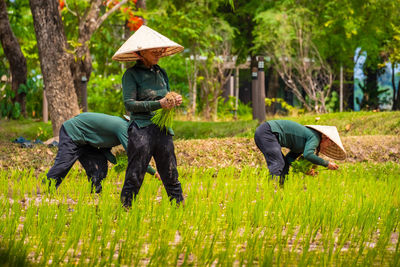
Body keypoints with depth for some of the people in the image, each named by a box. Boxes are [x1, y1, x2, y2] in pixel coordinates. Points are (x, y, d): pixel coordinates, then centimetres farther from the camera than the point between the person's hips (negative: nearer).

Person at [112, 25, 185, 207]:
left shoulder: (161, 73, 17)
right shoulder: (131, 75, -1)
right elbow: (129, 103, -10)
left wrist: (175, 101, 1)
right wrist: (158, 104, -18)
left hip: (163, 130, 5)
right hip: (141, 129, -5)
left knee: (171, 175, 8)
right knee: (134, 177, -5)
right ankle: (125, 210, 0)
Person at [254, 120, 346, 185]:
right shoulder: (315, 137, -8)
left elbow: (289, 158, 17)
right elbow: (308, 155, -26)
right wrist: (327, 164, -15)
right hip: (268, 132, -10)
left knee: (285, 164, 12)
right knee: (278, 164, -19)